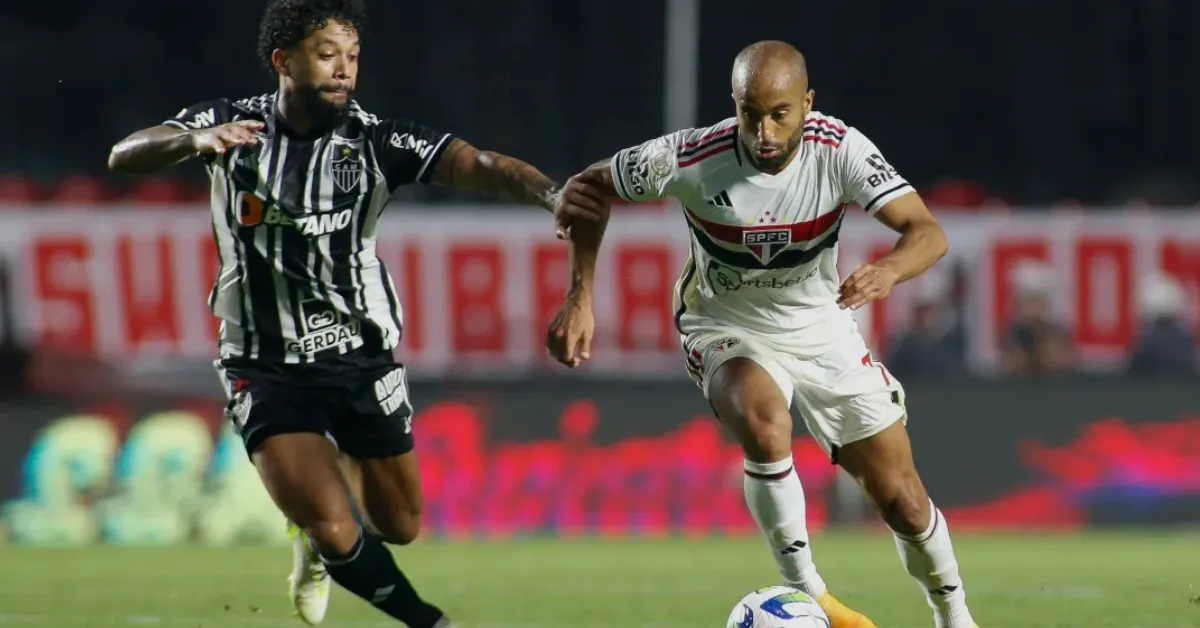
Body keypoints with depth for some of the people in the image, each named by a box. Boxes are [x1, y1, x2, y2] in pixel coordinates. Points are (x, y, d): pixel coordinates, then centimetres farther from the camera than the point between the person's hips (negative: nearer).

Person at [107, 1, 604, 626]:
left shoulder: (374, 139, -11)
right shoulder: (231, 124, -10)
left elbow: (476, 165, -24)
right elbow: (125, 155, -21)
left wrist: (552, 195, -44)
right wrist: (194, 140, -42)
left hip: (361, 356, 2)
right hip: (265, 368, -2)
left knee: (399, 526, 12)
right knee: (335, 533, -15)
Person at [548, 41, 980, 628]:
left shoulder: (839, 150, -23)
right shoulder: (691, 158, -25)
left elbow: (928, 232, -30)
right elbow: (585, 188, -9)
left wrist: (889, 269, -52)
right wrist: (579, 299, -15)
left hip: (821, 327, 2)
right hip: (727, 330, -2)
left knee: (901, 501, 1)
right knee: (765, 429, -35)